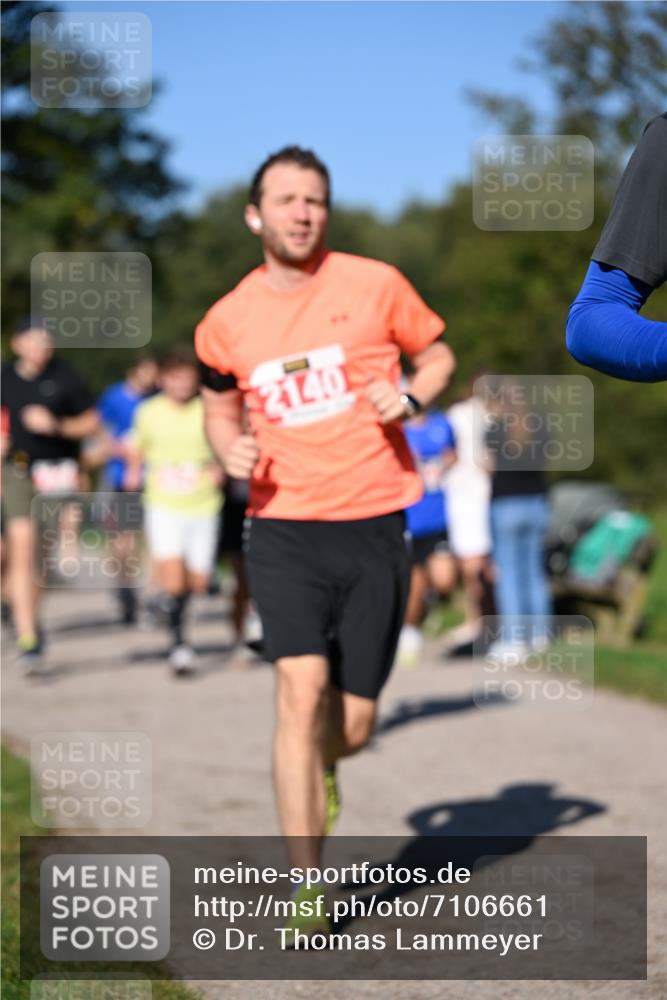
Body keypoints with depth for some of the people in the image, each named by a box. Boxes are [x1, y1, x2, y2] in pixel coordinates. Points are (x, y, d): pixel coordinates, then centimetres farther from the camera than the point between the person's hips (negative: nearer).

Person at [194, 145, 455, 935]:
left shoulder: (375, 285, 0)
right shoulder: (225, 322, 4)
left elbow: (438, 353, 14)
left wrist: (411, 397, -8)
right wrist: (229, 449, 0)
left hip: (374, 529, 0)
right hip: (283, 528, 0)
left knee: (353, 726, 3)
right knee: (302, 691, -18)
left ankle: (320, 768, 42)